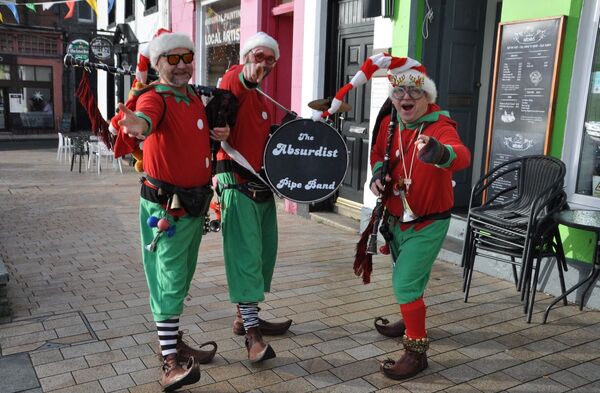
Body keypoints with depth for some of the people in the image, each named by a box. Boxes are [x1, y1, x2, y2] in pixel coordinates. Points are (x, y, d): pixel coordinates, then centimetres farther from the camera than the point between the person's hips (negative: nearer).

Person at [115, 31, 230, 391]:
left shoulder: (196, 98, 10)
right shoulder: (155, 97, -13)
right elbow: (146, 116, -37)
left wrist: (220, 132, 2)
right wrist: (138, 125, -62)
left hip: (196, 204, 8)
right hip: (166, 208, -8)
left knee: (181, 279, 17)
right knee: (169, 281, -6)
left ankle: (175, 342, 31)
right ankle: (170, 364, 1)